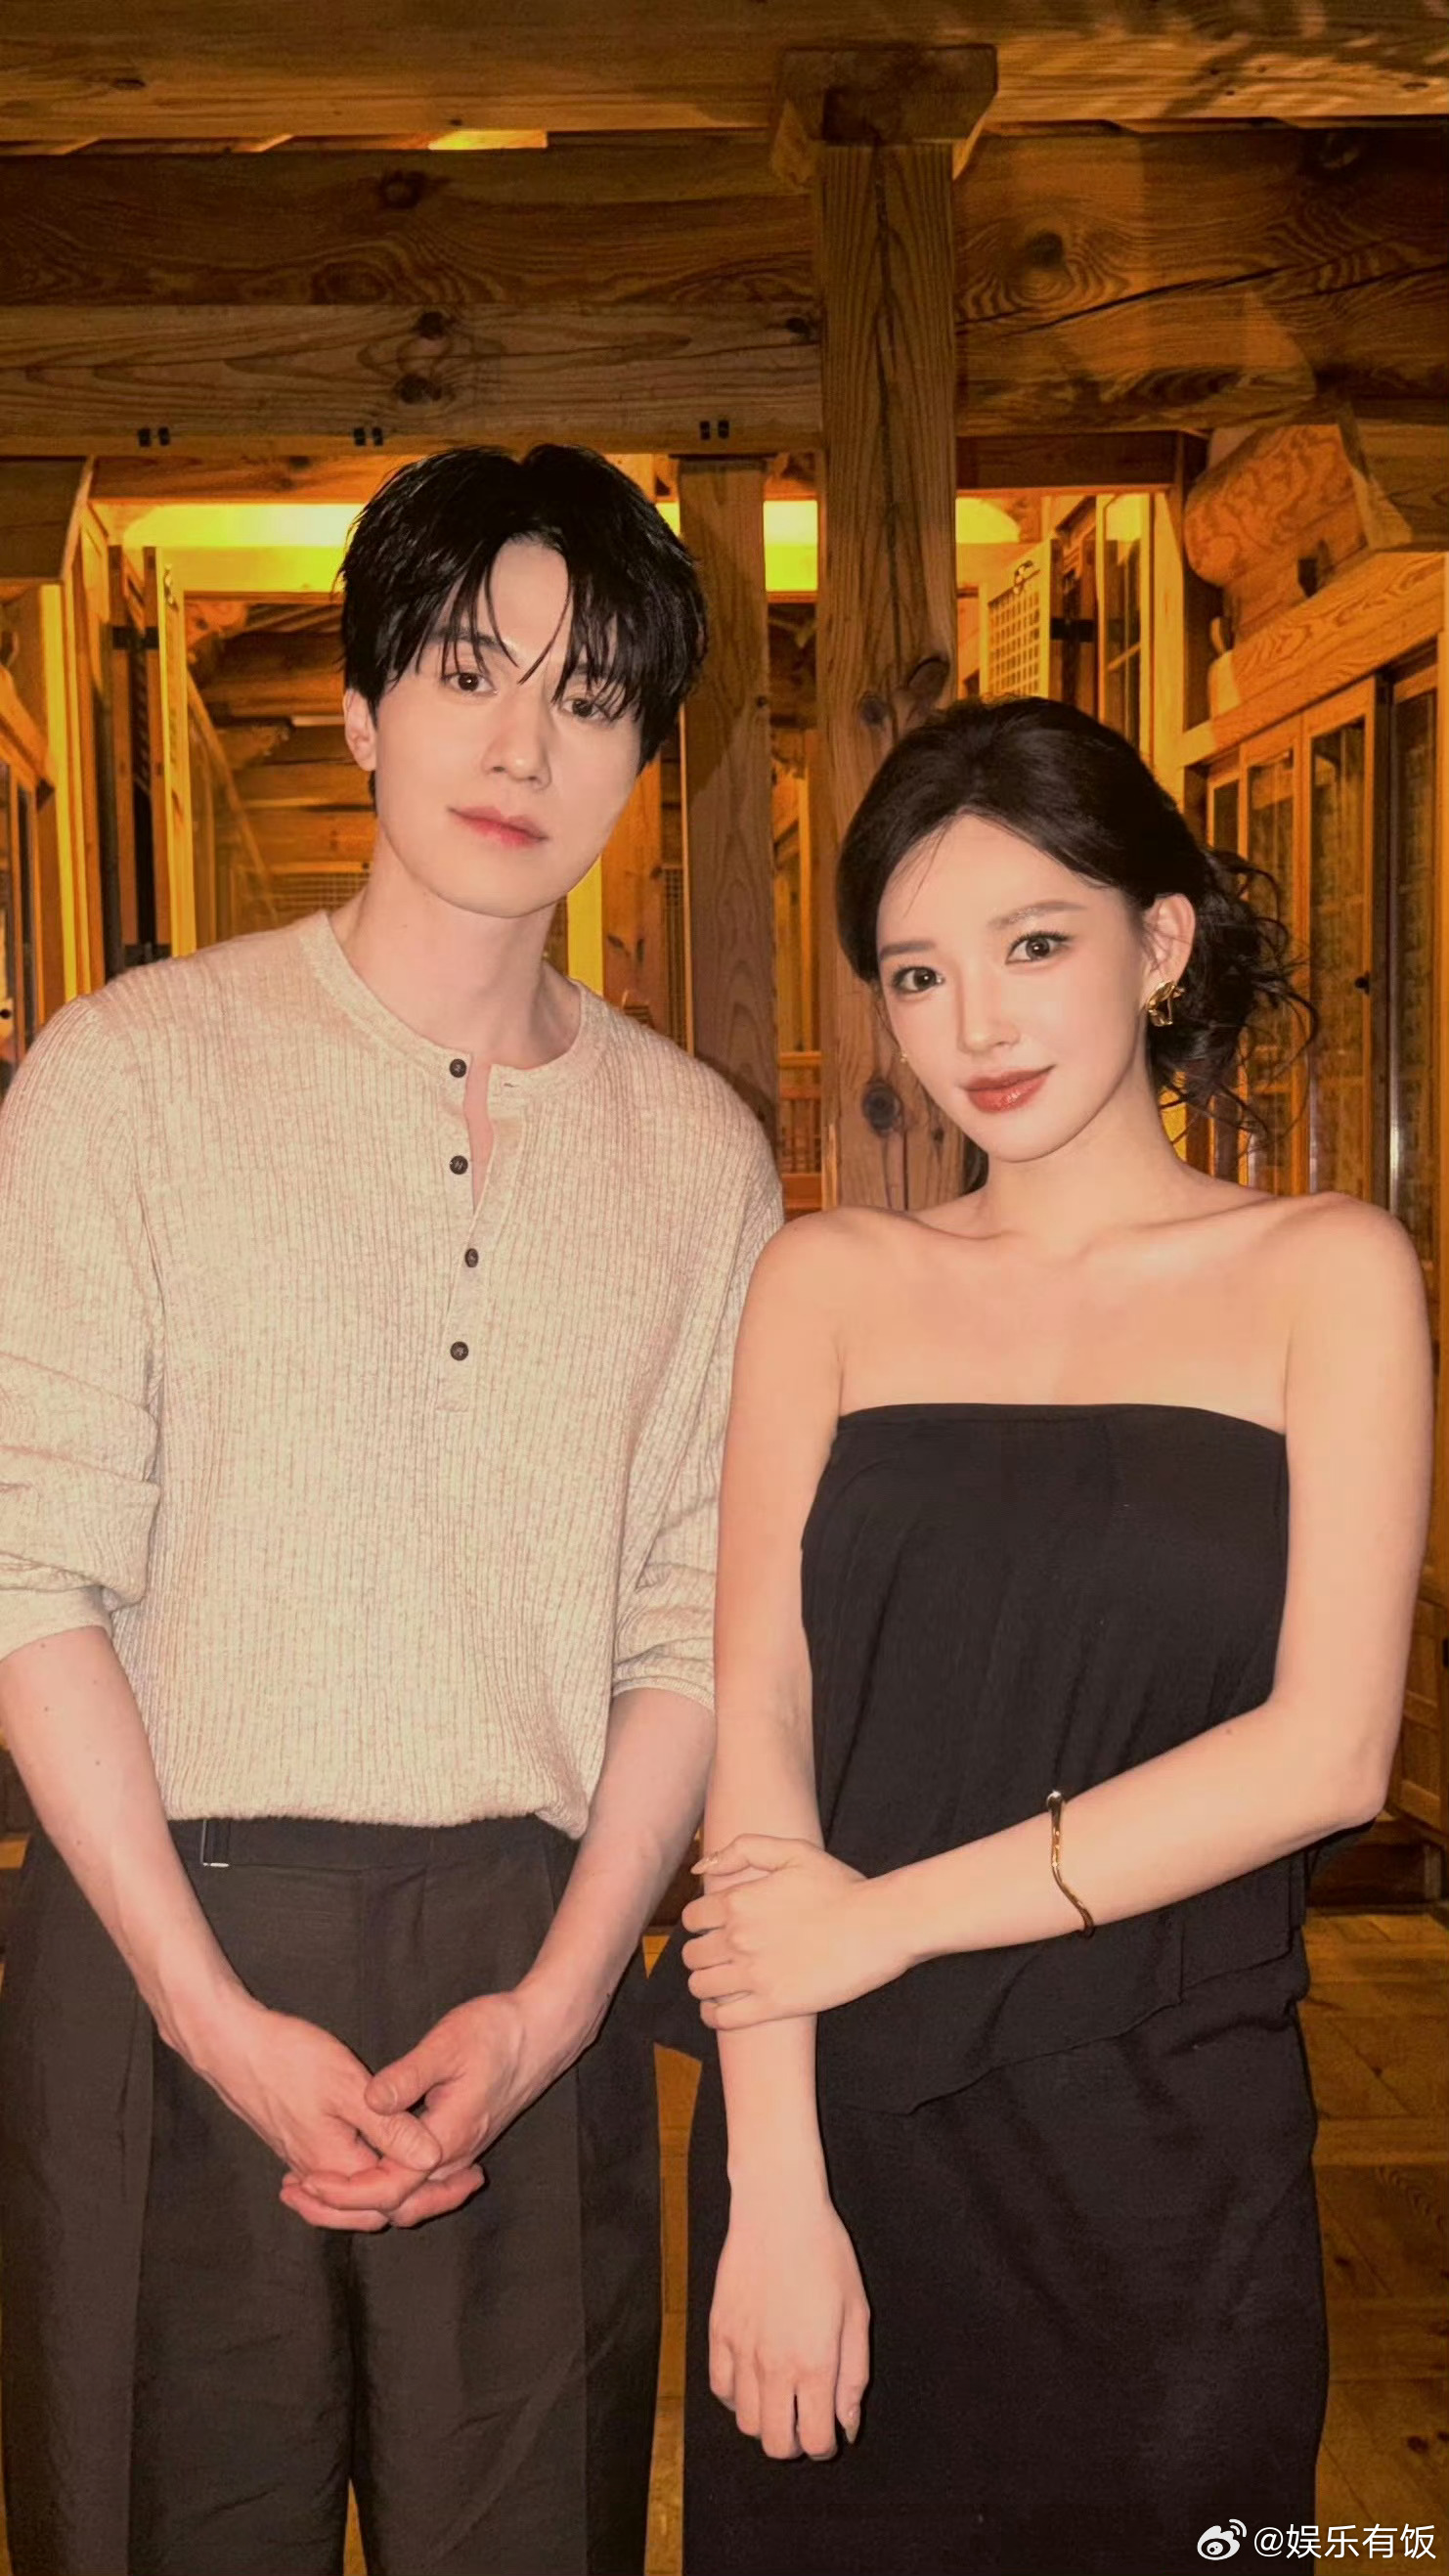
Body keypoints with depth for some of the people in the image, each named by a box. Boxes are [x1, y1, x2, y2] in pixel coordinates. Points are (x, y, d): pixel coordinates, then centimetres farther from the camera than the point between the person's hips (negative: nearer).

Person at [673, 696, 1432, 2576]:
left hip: (1170, 2158, -1)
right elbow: (757, 1718, -3)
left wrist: (892, 1912, -10)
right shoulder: (831, 1283, 4)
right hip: (837, 2127, 2)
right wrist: (774, 2188, -11)